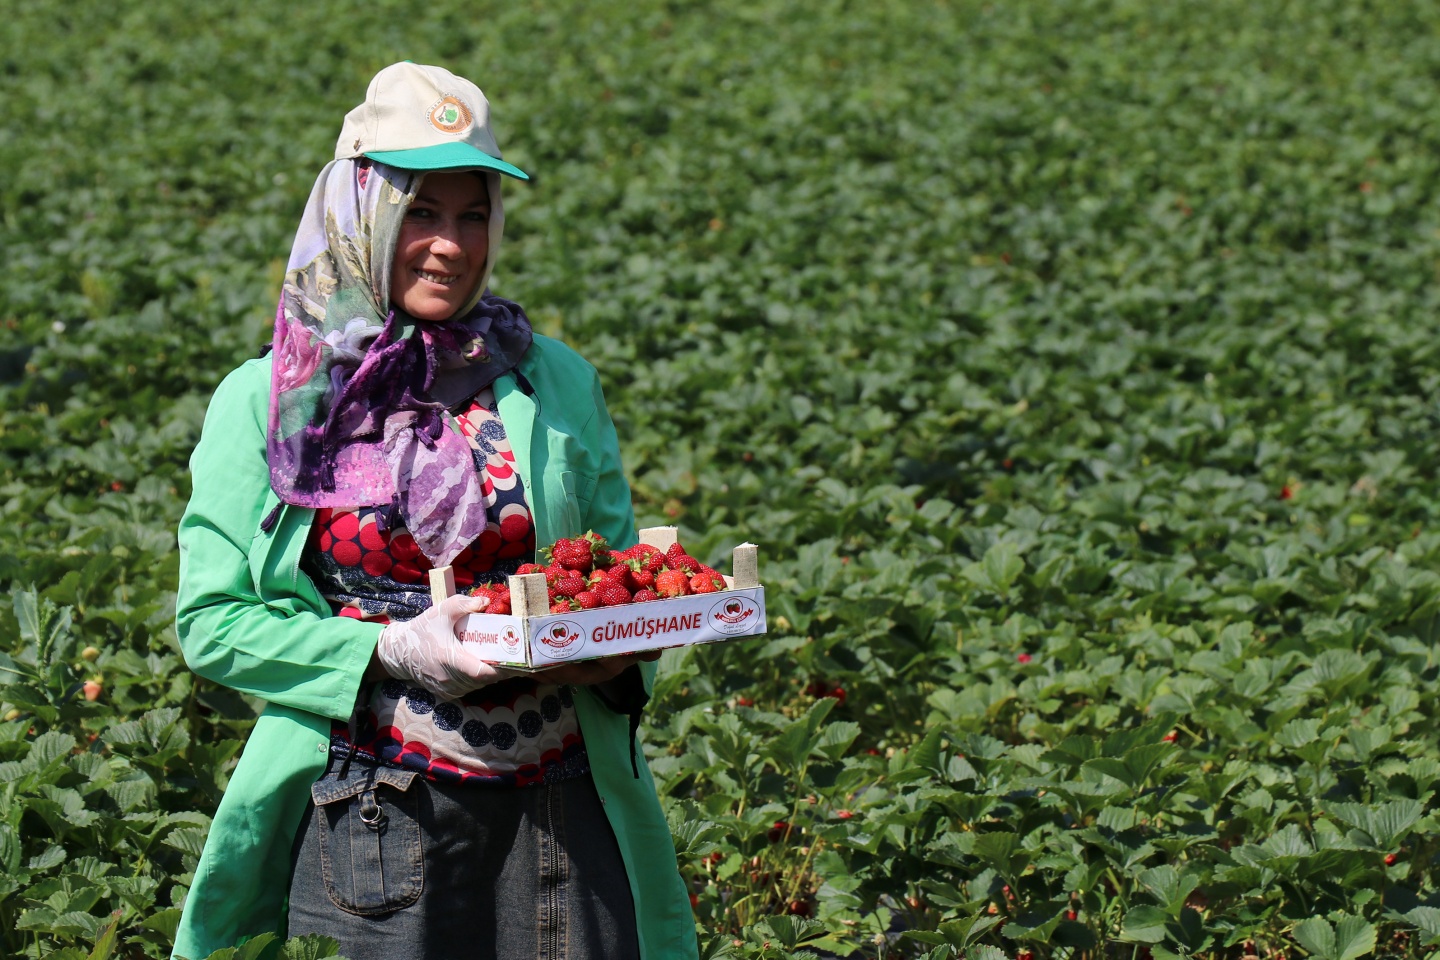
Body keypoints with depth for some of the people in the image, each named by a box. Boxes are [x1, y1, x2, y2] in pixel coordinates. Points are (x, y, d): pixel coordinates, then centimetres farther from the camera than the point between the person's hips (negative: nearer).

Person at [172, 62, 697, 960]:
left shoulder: (556, 383, 7)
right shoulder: (264, 402, 1)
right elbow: (212, 618, -2)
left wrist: (616, 646, -10)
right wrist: (390, 653, -15)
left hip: (559, 811, 2)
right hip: (370, 811, -2)